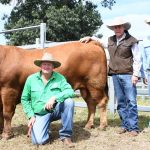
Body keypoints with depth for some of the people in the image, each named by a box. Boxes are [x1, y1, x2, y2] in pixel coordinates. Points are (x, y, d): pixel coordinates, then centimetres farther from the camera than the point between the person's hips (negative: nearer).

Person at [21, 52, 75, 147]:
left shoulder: (59, 77, -5)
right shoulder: (31, 79, -2)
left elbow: (71, 91, -19)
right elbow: (24, 99, 6)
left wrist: (55, 97, -33)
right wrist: (31, 116, -2)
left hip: (57, 110, 1)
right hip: (40, 114, 0)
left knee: (69, 101, -30)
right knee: (39, 140, -23)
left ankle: (66, 135, -15)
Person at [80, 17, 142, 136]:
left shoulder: (131, 41, -4)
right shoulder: (110, 40, 11)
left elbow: (137, 59, -4)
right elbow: (100, 41, 32)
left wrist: (135, 74, -10)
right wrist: (90, 38, 16)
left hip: (128, 75, -5)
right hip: (115, 75, 5)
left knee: (131, 101, -3)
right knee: (120, 101, 9)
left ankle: (133, 127, 2)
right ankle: (125, 125, 19)